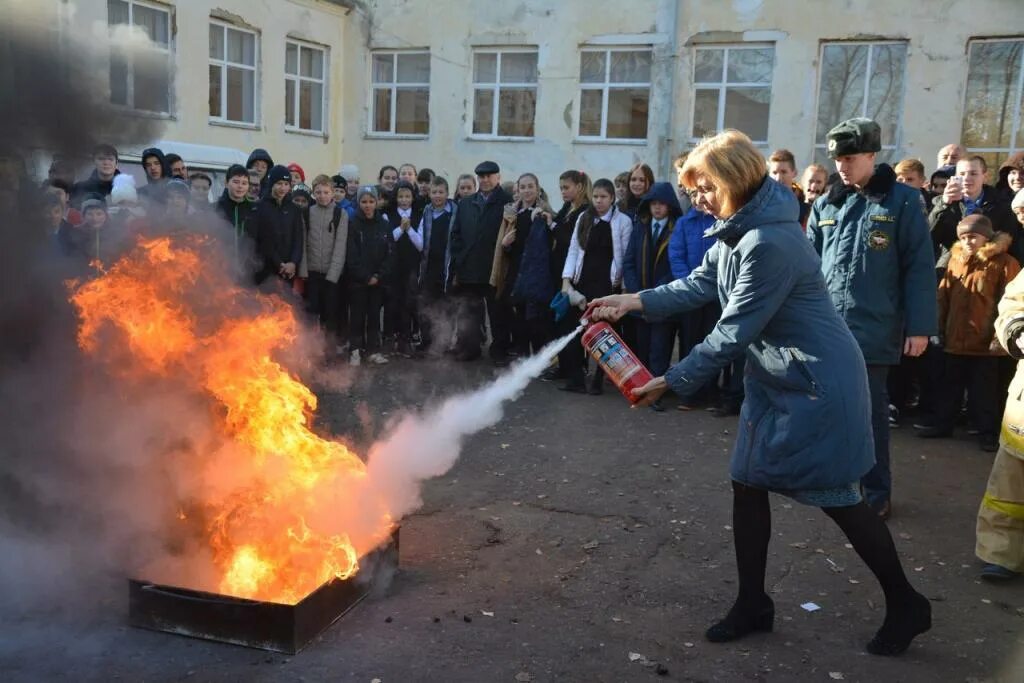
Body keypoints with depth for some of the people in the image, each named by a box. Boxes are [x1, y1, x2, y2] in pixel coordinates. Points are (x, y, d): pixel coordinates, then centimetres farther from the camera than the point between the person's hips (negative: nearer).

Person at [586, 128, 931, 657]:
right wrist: (635, 301, -5)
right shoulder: (737, 229, 5)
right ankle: (752, 604, 23)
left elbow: (733, 332, -25)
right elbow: (700, 284, 7)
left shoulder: (769, 242, -27)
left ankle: (906, 604, 24)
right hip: (774, 381, 10)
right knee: (748, 485, 9)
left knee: (838, 498, 2)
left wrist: (671, 381, -19)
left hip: (819, 383, -10)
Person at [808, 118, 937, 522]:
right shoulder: (825, 205, 10)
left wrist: (919, 326, -10)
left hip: (873, 329, -4)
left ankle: (877, 494, 17)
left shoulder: (902, 201, -3)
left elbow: (919, 267, -6)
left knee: (870, 413, 3)